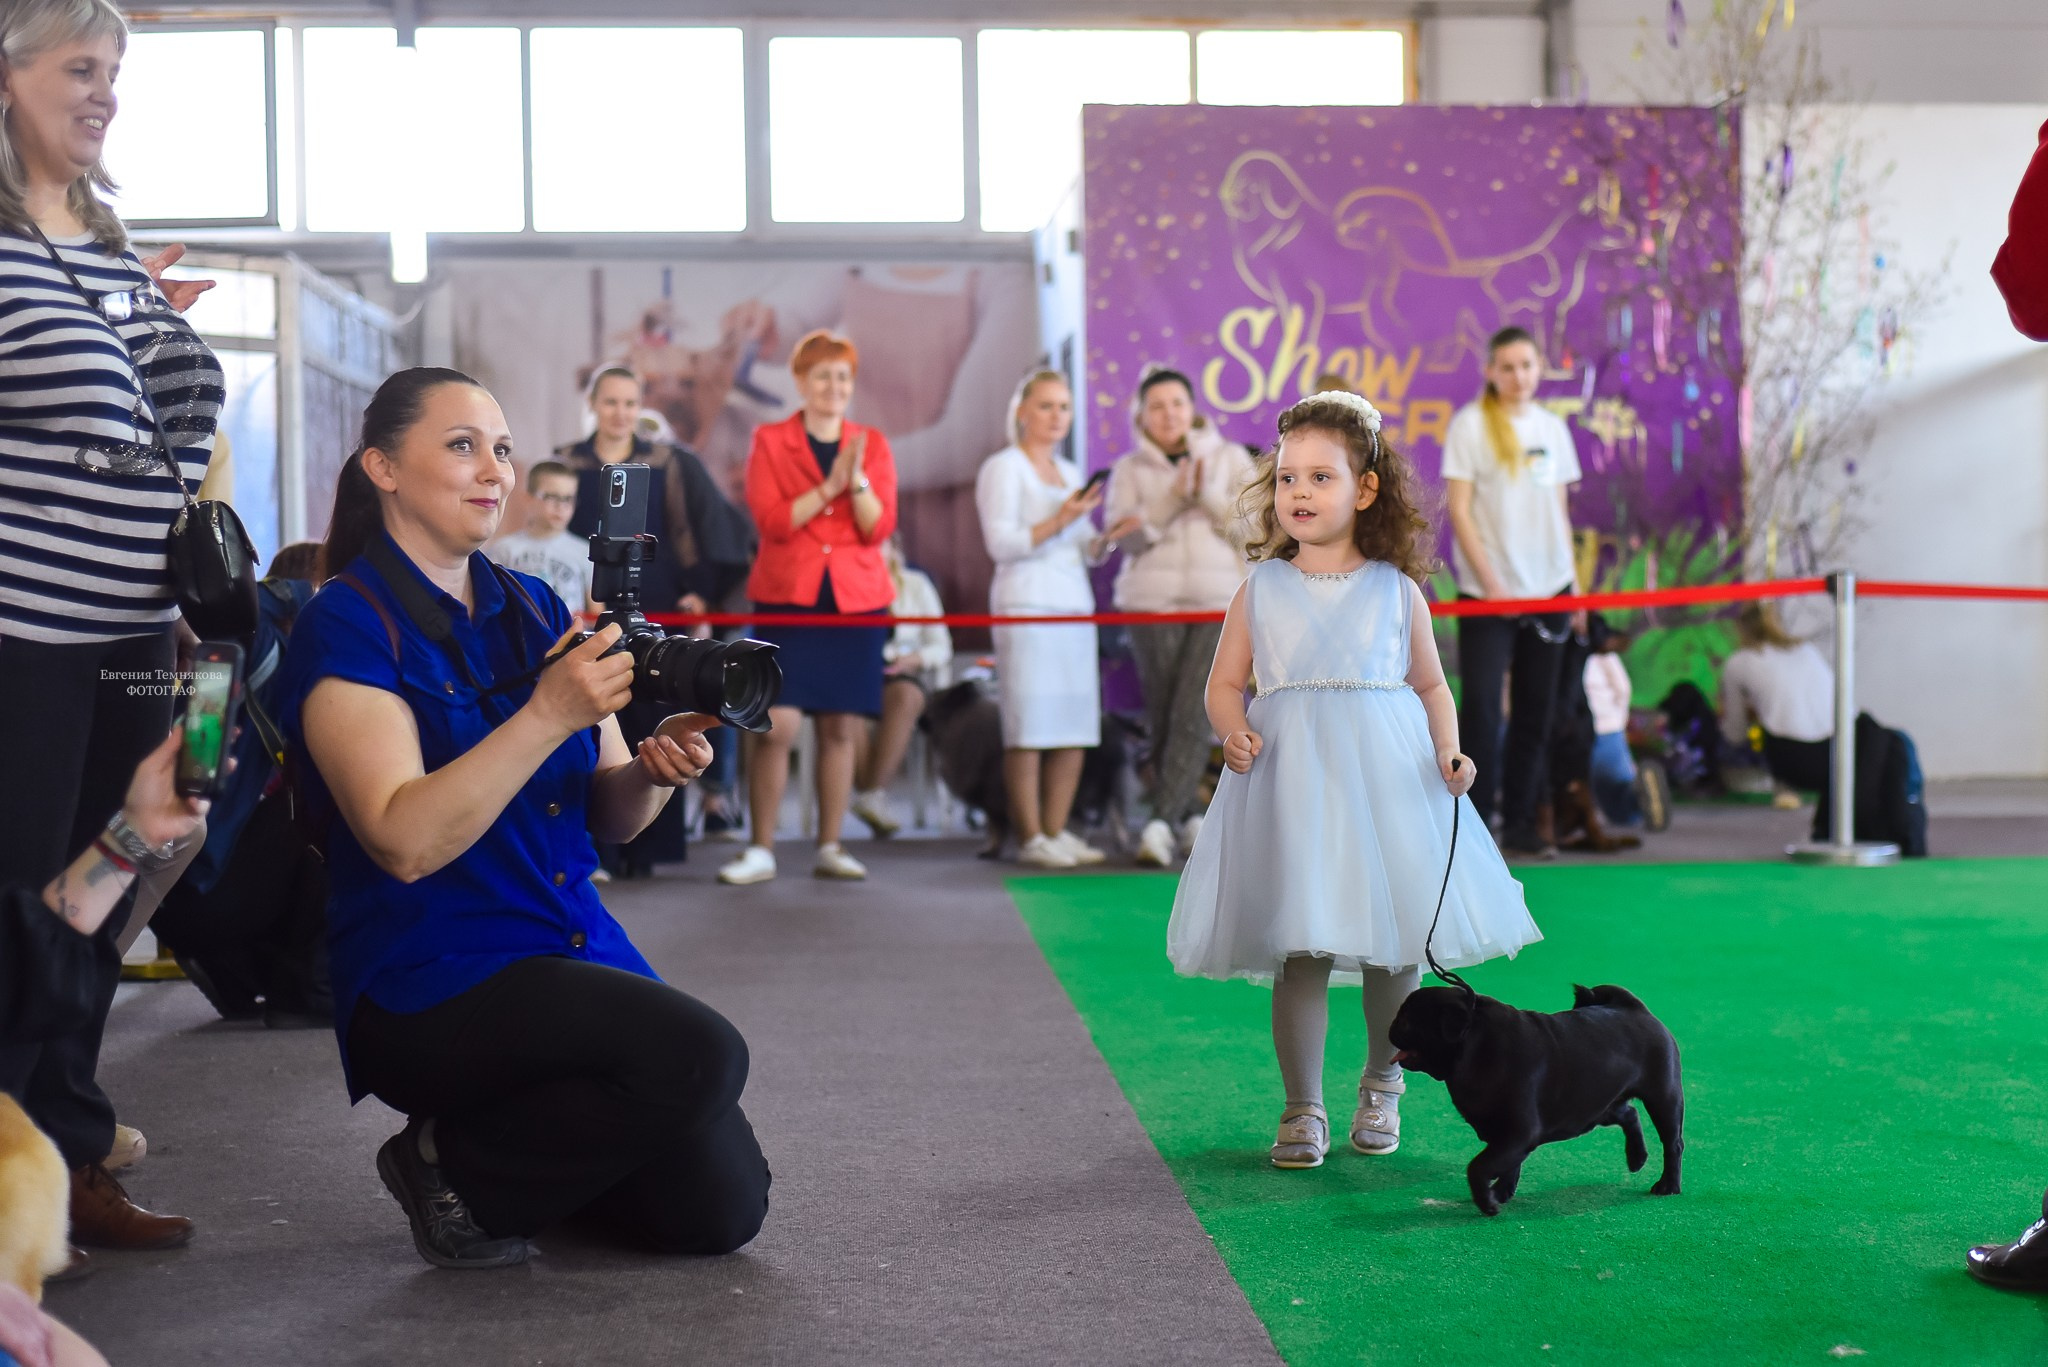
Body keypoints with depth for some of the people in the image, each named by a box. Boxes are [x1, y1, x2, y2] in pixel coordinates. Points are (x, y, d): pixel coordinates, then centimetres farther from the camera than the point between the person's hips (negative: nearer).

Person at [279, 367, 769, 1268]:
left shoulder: (536, 610, 10)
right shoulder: (347, 627, -9)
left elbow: (609, 816, 11)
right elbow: (405, 840, -22)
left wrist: (654, 772, -12)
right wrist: (548, 715, -28)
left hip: (577, 955, 7)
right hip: (427, 982, -7)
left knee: (719, 1210, -3)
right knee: (699, 1054, -28)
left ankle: (513, 1136, 22)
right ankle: (450, 1167, -5)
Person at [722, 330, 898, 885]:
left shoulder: (872, 445, 10)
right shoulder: (770, 441, 4)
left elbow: (880, 527, 0)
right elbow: (772, 520, -8)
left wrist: (857, 480, -16)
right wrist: (828, 486, -17)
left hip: (855, 600, 2)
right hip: (786, 598, -2)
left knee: (841, 729, 3)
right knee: (775, 726, -10)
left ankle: (830, 848, 13)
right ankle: (761, 850, -1)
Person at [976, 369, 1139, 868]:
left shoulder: (1071, 473, 21)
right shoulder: (1003, 467, 0)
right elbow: (1001, 544, -10)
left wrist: (1108, 537, 0)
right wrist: (1058, 522, -18)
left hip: (1074, 605, 7)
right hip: (1026, 606, -7)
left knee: (1076, 726, 2)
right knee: (1029, 728, -8)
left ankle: (1056, 832, 8)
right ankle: (1030, 839, -5)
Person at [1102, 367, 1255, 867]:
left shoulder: (1230, 459, 11)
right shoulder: (1130, 469, 10)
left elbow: (1254, 526, 2)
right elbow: (1124, 534, -4)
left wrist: (1209, 497, -11)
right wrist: (1173, 498, -14)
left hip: (1219, 601, -1)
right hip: (1153, 603, 1)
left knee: (1192, 715, -12)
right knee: (1163, 717, 0)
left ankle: (1163, 821, -15)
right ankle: (1189, 818, 12)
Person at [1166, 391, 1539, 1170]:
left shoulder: (1397, 592, 6)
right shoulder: (1261, 590, 5)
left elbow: (1430, 684, 13)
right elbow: (1225, 684, 9)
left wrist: (1449, 751, -3)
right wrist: (1233, 731, -11)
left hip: (1387, 779, 1)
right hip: (1291, 783, -1)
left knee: (1394, 949, 7)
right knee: (1300, 949, -5)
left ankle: (1381, 1085, 30)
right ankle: (1303, 1108, 8)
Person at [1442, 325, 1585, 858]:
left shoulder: (1553, 427, 11)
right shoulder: (1470, 424, -4)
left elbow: (1561, 510, 14)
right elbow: (1459, 509, -8)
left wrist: (1574, 583, 8)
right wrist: (1491, 582, -13)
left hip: (1547, 590, 5)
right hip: (1487, 591, -5)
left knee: (1535, 713, 8)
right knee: (1482, 708, -7)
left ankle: (1520, 823, 16)